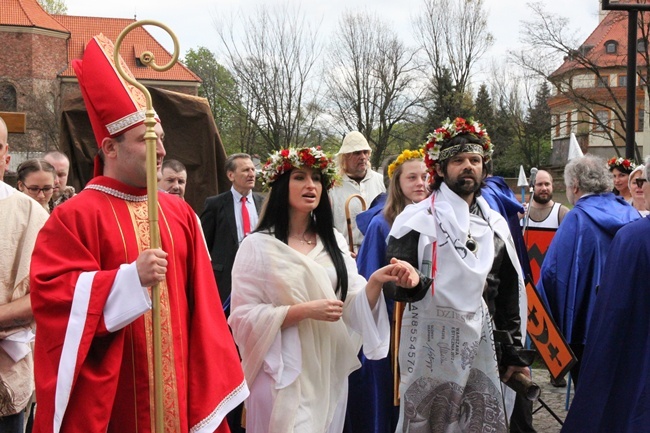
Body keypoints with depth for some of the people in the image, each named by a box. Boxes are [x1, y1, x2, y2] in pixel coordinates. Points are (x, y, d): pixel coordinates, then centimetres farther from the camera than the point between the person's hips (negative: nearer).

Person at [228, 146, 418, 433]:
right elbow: (244, 316, -12)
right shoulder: (259, 245, -9)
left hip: (330, 371, 5)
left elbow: (354, 307, 0)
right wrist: (306, 310, -21)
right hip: (283, 374, -5)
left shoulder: (333, 241, 6)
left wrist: (376, 281, -20)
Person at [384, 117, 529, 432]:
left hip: (480, 346, 4)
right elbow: (391, 284, -10)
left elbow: (510, 294, 13)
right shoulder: (419, 218, -5)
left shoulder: (495, 224, 10)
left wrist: (514, 353, 12)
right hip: (428, 345, -4)